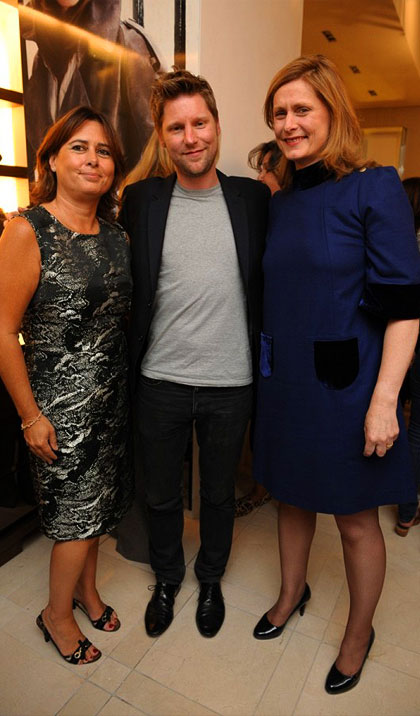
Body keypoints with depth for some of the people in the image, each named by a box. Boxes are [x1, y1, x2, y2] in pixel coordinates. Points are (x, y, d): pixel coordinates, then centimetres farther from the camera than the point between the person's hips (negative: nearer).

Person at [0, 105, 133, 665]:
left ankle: (85, 589, 45)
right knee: (75, 509, 8)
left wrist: (126, 381, 7)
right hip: (60, 401, -6)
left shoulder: (116, 237, 5)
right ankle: (57, 614, 35)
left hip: (111, 393, 6)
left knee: (99, 501, 19)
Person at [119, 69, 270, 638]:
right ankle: (167, 578, 48)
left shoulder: (254, 198, -1)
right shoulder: (140, 200, -2)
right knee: (161, 495, 19)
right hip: (159, 382, 1)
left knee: (219, 493, 20)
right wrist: (127, 366, 0)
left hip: (230, 383, 0)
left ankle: (211, 579, 48)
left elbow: (267, 278, 7)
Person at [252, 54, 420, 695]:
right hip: (284, 380, 6)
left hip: (344, 383, -5)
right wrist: (268, 366, 10)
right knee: (292, 498, 21)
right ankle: (292, 594, 48)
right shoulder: (280, 202, 8)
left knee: (356, 520, 11)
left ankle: (359, 635, 38)